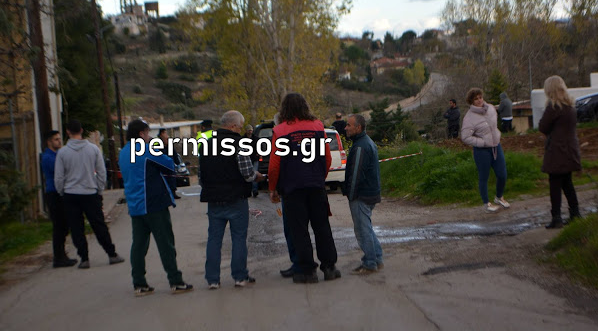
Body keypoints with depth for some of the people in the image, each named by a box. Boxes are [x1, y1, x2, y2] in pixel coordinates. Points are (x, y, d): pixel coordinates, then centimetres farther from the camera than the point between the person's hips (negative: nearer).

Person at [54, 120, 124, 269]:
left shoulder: (62, 152, -5)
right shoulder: (93, 148, -3)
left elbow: (58, 178, -3)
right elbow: (102, 172, 0)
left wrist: (61, 192, 12)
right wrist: (99, 190, 10)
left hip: (71, 195, -1)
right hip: (91, 193, 1)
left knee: (77, 228, 7)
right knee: (99, 225, 7)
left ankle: (84, 258, 7)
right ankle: (112, 254, 10)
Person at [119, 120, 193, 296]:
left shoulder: (123, 152, 15)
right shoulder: (146, 150, -11)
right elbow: (169, 165, -7)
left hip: (134, 206, 8)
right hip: (153, 204, -8)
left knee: (139, 244, 9)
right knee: (165, 243, -2)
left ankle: (139, 284, 11)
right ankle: (175, 282, 2)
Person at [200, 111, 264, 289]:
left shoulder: (207, 144, 6)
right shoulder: (237, 143, -12)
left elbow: (202, 172, 12)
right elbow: (248, 173, -16)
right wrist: (256, 175, 4)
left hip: (213, 200, 5)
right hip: (236, 200, -5)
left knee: (214, 239, 10)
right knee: (239, 238, 5)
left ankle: (212, 279, 12)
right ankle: (240, 276, 10)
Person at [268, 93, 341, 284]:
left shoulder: (280, 131, -4)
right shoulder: (317, 126, 4)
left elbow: (274, 164, -5)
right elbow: (327, 158, 7)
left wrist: (273, 189, 7)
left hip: (292, 188, -3)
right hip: (316, 186, 3)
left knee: (299, 230, 4)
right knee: (322, 227, 11)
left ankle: (307, 270, 7)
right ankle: (329, 267, 15)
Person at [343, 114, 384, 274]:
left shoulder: (360, 147, -20)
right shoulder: (369, 142, 15)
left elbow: (356, 174, -21)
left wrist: (351, 195, -13)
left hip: (361, 196, -11)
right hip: (371, 194, 11)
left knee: (363, 229, -2)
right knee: (366, 228, 18)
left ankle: (370, 264, 6)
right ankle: (377, 260, 25)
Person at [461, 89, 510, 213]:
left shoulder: (491, 108, 3)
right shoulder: (469, 117, -17)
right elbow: (465, 137, -21)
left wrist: (497, 135, 10)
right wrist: (483, 142, -19)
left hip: (496, 146, 6)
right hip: (482, 150, -6)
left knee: (502, 175, 9)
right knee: (483, 178, 7)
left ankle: (499, 197, 36)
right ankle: (486, 203, 25)